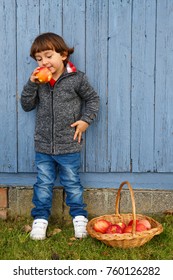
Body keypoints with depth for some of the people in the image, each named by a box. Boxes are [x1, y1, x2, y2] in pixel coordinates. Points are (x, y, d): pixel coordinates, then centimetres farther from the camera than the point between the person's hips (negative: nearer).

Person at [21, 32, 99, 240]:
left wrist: (86, 120, -8)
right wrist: (31, 84, -12)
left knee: (72, 183, 11)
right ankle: (40, 219, 26)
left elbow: (92, 99, 4)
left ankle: (79, 217, 26)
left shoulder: (76, 78, -8)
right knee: (43, 184, 12)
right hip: (43, 145, 3)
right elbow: (26, 106, 1)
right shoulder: (39, 81, 1)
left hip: (69, 145, -2)